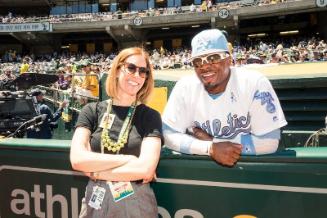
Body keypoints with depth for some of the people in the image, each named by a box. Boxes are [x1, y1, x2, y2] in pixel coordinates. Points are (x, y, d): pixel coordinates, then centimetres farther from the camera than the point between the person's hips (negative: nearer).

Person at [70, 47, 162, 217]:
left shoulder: (150, 116, -6)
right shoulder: (92, 111, -2)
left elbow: (146, 169, -18)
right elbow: (77, 159, -13)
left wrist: (95, 171, -13)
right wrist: (128, 159, -17)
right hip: (95, 202, 1)